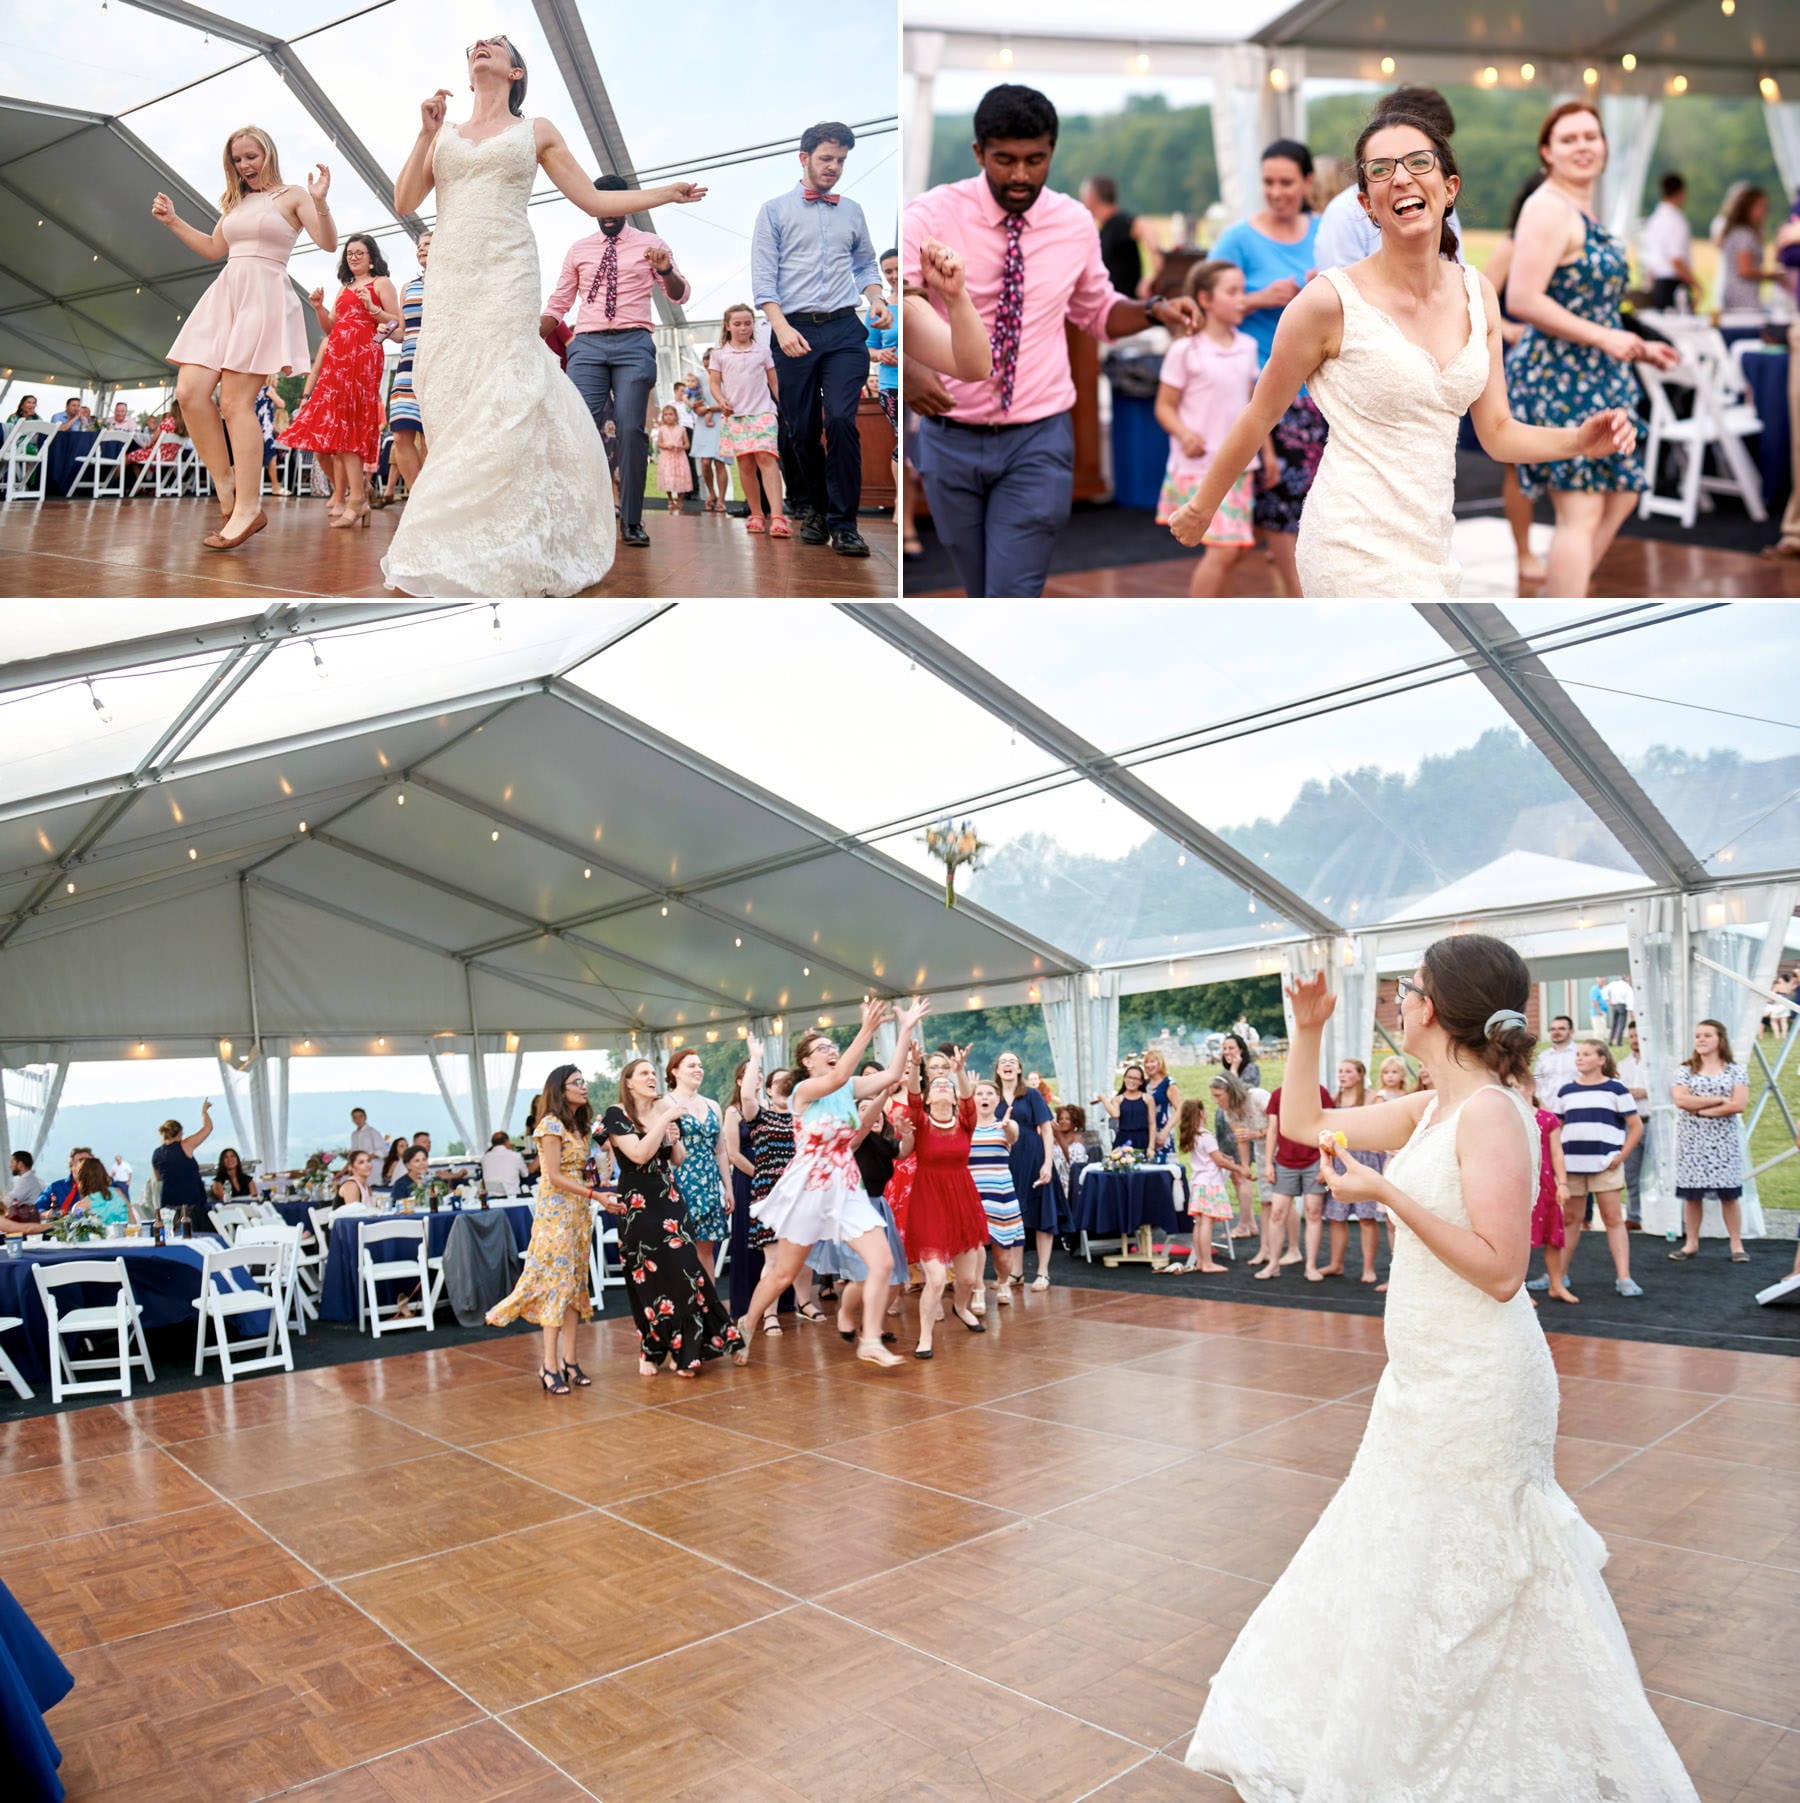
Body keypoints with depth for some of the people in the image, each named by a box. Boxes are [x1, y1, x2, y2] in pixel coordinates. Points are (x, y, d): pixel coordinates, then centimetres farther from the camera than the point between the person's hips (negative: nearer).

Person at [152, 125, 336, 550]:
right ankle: (227, 491, 1)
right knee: (190, 392, -8)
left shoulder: (293, 196, 5)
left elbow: (329, 244, -8)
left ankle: (246, 509, -14)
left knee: (236, 400, -15)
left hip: (264, 298, -7)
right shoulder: (234, 202, 22)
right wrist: (173, 221, 25)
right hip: (223, 296, 7)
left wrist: (320, 203, -24)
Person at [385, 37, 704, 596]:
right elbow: (404, 202, 13)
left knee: (497, 408, -14)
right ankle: (457, 545, -1)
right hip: (448, 280, 3)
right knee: (448, 403, -6)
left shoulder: (536, 131, 16)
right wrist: (426, 134, 4)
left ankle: (495, 549, -16)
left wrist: (667, 192, 11)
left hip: (505, 278, -3)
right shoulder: (444, 134, 21)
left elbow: (594, 199, 15)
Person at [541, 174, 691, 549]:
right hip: (587, 345, 2)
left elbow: (680, 295, 5)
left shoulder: (650, 244, 11)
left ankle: (631, 522, -6)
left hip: (634, 345, -2)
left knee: (630, 430, -11)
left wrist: (666, 271, -17)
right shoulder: (578, 249, 17)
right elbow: (558, 303, 17)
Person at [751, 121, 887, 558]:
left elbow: (866, 264, 25)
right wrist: (781, 326, -14)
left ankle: (843, 522, -10)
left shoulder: (852, 211, 17)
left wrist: (876, 298, 4)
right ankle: (812, 510, 22)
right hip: (795, 331, -1)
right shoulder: (775, 211, 7)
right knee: (802, 430, 3)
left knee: (841, 420, -16)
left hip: (844, 329, 1)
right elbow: (763, 277, 0)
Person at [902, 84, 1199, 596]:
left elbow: (1097, 310, 16)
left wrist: (1155, 311, -4)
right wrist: (906, 368, -39)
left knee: (1014, 598, -8)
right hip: (950, 438, 0)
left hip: (1037, 442, 0)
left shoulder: (1075, 223, 1)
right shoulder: (932, 215, -8)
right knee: (983, 593, 15)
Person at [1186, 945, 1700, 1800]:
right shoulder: (1432, 1110, 5)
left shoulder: (1492, 1113, -21)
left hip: (1475, 1385, -9)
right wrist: (1306, 1027, 5)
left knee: (1456, 1583, 7)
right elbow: (1304, 1123, 13)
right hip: (1428, 1378, 9)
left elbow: (1499, 1270, -24)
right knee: (1404, 1570, 22)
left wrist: (1389, 1193, -26)